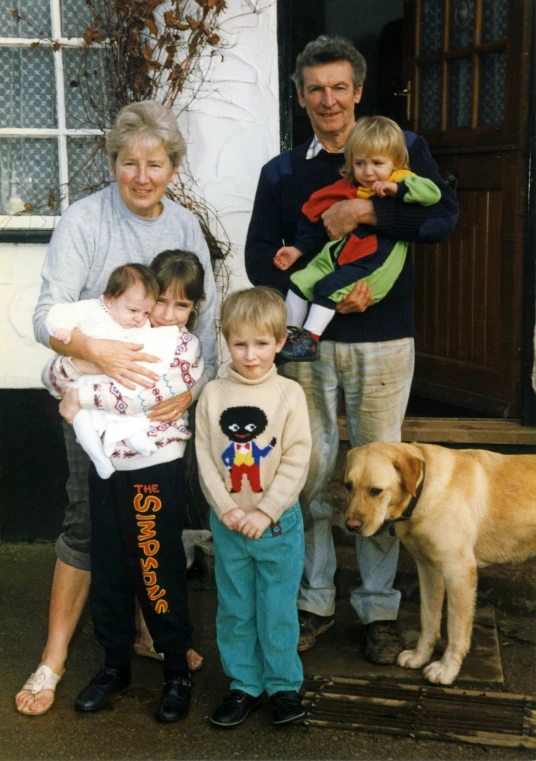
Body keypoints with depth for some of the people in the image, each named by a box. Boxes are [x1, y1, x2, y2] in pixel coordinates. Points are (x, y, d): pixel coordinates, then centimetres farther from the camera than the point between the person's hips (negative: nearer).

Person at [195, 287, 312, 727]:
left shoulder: (289, 394, -7)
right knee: (234, 610, 12)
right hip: (227, 524, 2)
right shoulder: (213, 395, -1)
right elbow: (205, 458, -2)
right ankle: (244, 685, 27)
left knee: (277, 609, 7)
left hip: (278, 523, -2)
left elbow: (296, 461, -9)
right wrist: (227, 510, -10)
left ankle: (284, 685, 24)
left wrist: (265, 512, -13)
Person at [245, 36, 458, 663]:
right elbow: (260, 258, 0)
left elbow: (443, 217, -9)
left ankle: (379, 607, 20)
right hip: (307, 343, 2)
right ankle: (314, 600, 23)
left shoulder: (403, 148, 5)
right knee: (308, 474, 7)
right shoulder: (280, 173, 8)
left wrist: (365, 210, -20)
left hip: (382, 343, -1)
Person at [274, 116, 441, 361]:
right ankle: (290, 332, 11)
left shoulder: (402, 182, -1)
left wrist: (396, 188, -24)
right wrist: (297, 249, 16)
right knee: (300, 280, -1)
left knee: (328, 288, -21)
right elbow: (315, 218, 17)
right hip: (337, 255, 6)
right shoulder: (349, 189, 12)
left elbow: (433, 193, -17)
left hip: (372, 263, -6)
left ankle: (310, 339, -13)